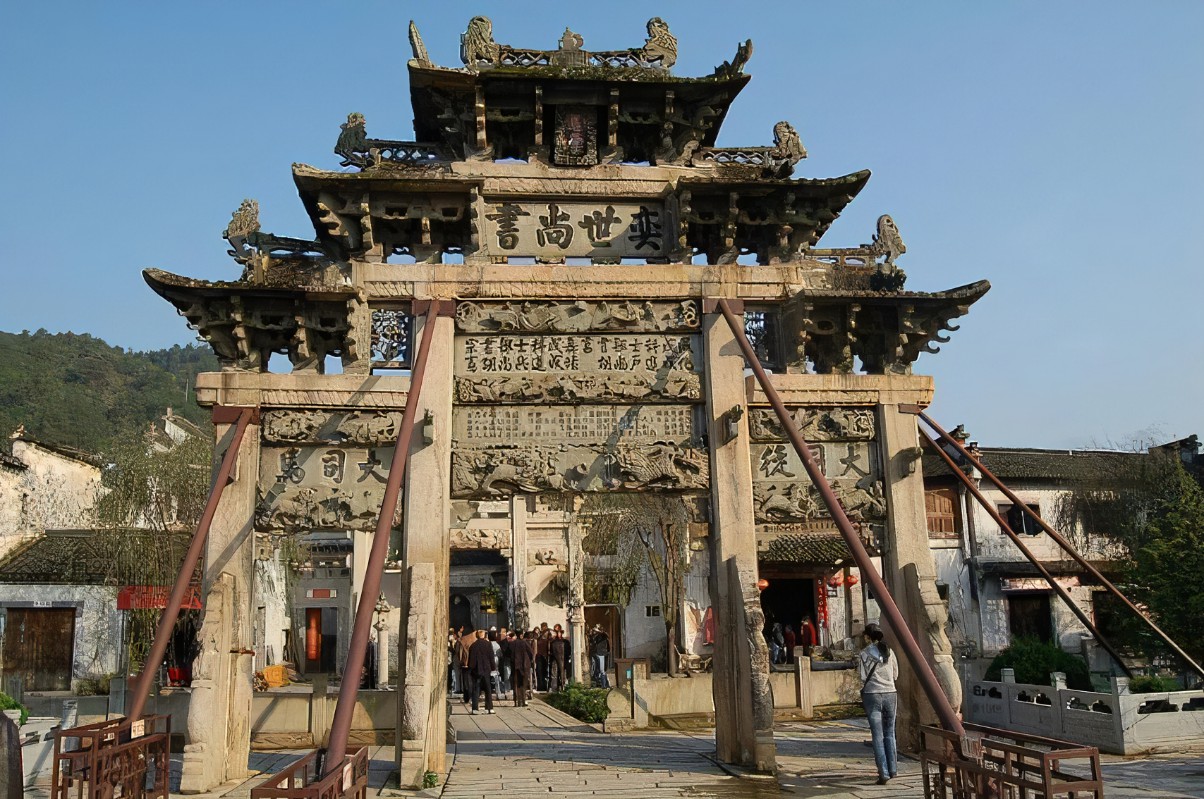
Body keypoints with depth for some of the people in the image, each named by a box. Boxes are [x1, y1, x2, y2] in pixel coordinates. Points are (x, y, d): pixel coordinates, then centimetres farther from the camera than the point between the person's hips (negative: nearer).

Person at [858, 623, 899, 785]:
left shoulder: (864, 654, -6)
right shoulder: (889, 651, 3)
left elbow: (862, 678, -6)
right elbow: (896, 675, 10)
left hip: (872, 695, -3)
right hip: (890, 694, 3)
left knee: (878, 735, 0)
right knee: (890, 733, 16)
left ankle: (884, 773, -4)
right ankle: (893, 769, 22)